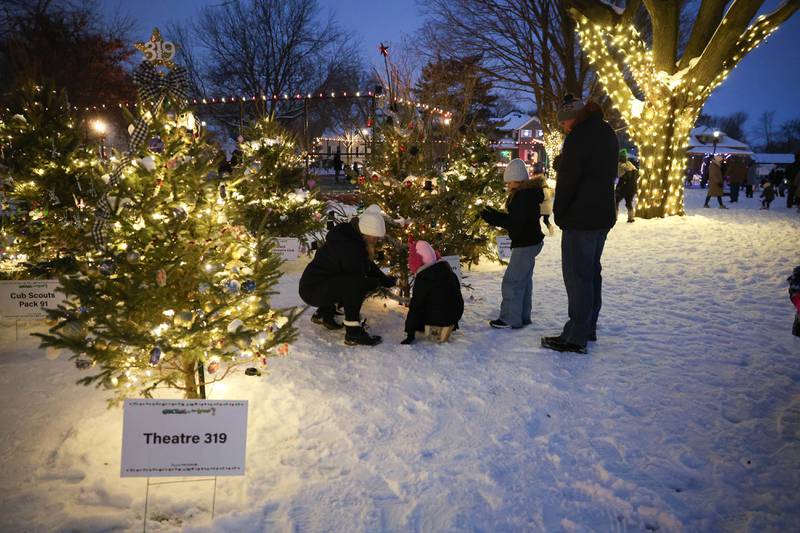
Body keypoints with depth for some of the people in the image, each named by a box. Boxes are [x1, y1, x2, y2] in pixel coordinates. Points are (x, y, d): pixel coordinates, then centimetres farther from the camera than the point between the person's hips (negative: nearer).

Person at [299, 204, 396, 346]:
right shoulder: (349, 247, -26)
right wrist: (379, 282, -5)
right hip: (312, 290, -10)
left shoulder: (352, 237, 3)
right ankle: (353, 333, -23)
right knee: (355, 284, -31)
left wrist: (386, 279, 4)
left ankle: (324, 313, 22)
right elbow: (358, 278, -19)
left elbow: (369, 266, 13)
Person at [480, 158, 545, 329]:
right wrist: (496, 216, 7)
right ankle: (523, 316, 27)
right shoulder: (528, 194, 10)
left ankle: (510, 319, 0)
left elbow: (516, 223, -26)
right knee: (524, 280, 17)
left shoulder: (524, 197, -22)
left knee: (512, 281, -6)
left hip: (526, 244, -11)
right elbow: (515, 219, 14)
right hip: (529, 242, 11)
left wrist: (495, 218, -23)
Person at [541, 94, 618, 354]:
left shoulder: (579, 136, -16)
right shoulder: (608, 133, 14)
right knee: (592, 270, 17)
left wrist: (559, 212, -4)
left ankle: (576, 337, -2)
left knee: (577, 275, -6)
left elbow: (567, 179, -17)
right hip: (604, 214, 10)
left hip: (580, 218, -10)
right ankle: (588, 328, 26)